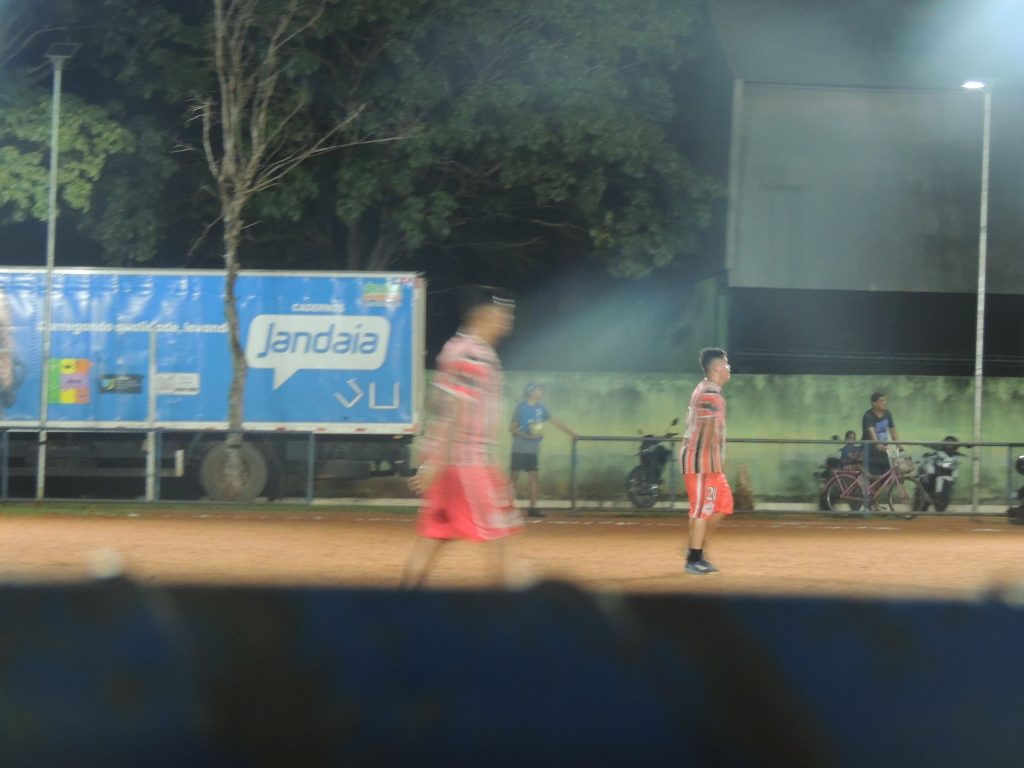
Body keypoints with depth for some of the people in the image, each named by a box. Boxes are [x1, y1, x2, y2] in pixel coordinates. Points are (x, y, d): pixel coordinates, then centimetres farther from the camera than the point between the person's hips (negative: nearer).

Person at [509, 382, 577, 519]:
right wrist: (527, 436, -21)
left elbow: (554, 420, 14)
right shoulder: (521, 407, -9)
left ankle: (532, 508, 8)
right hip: (519, 449, -5)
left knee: (535, 479, 2)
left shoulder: (541, 408, 7)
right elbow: (512, 427, -8)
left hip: (533, 450, 5)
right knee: (514, 478, -3)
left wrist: (571, 433, 14)